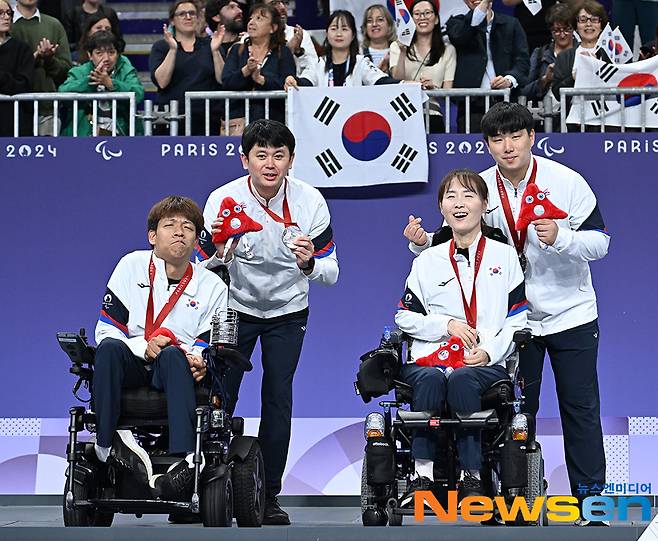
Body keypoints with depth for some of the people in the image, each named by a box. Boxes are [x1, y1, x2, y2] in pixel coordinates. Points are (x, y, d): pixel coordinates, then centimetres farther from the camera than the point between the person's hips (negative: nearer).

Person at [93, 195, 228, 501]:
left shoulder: (212, 286, 8)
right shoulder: (132, 266, 5)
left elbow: (209, 346, 5)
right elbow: (105, 330, 0)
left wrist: (200, 363, -20)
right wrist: (143, 347, -18)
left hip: (175, 372, 0)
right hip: (129, 367, 0)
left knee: (173, 355, -38)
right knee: (110, 349, -35)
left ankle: (185, 460, -54)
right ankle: (107, 443, -36)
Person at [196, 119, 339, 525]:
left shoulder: (310, 201, -18)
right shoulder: (223, 200, -20)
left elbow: (330, 273, -15)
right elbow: (204, 269, -16)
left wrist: (309, 264, -38)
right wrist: (220, 251, -38)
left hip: (288, 311, 0)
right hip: (236, 307, 0)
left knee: (278, 399, -6)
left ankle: (269, 494, 2)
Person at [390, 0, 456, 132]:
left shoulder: (448, 50, 16)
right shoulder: (397, 47, 15)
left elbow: (448, 91, 10)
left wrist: (434, 88, -11)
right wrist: (403, 52, -10)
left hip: (432, 115, 0)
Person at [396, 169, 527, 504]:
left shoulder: (505, 256, 14)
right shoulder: (428, 261, 18)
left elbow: (519, 319, 8)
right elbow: (406, 317, 14)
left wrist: (489, 350, -9)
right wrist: (446, 324, -3)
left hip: (486, 363, -1)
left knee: (462, 380, -38)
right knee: (430, 379, -36)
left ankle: (471, 477, -35)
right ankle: (423, 474, -40)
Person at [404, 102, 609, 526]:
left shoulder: (566, 181, -11)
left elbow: (599, 241, -11)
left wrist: (559, 237, -29)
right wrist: (424, 242, -12)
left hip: (570, 314, -2)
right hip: (513, 318, 2)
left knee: (580, 409, 1)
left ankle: (590, 500, 8)